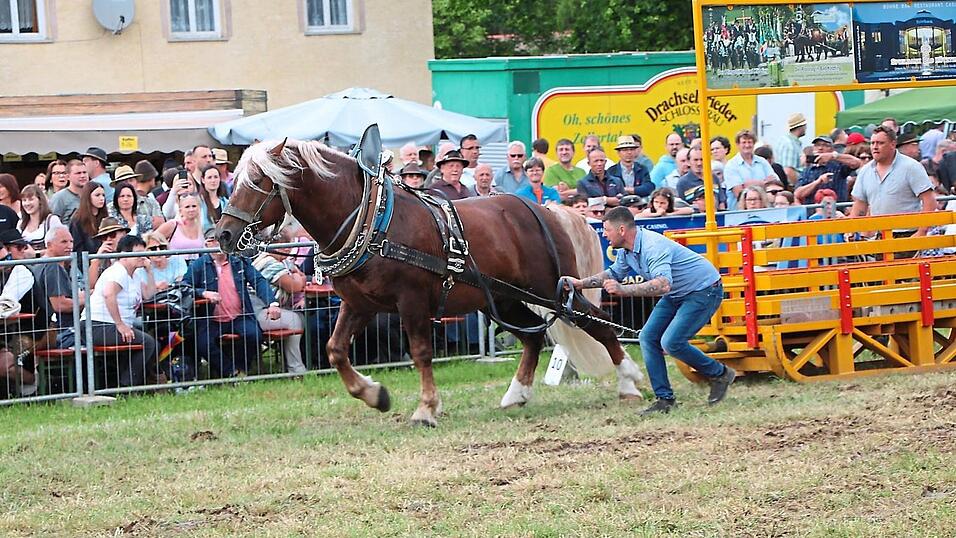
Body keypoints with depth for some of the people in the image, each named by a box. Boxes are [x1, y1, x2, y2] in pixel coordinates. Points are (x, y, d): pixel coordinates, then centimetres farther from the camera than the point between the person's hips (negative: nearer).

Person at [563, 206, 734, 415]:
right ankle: (664, 399, 3)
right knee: (648, 337, 1)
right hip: (677, 294, 10)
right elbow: (614, 274, 20)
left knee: (671, 342, -19)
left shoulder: (653, 247, -32)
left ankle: (720, 374, 2)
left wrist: (624, 290, -51)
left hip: (704, 291, -10)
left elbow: (663, 284, -47)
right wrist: (580, 283, 11)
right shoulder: (626, 251, -1)